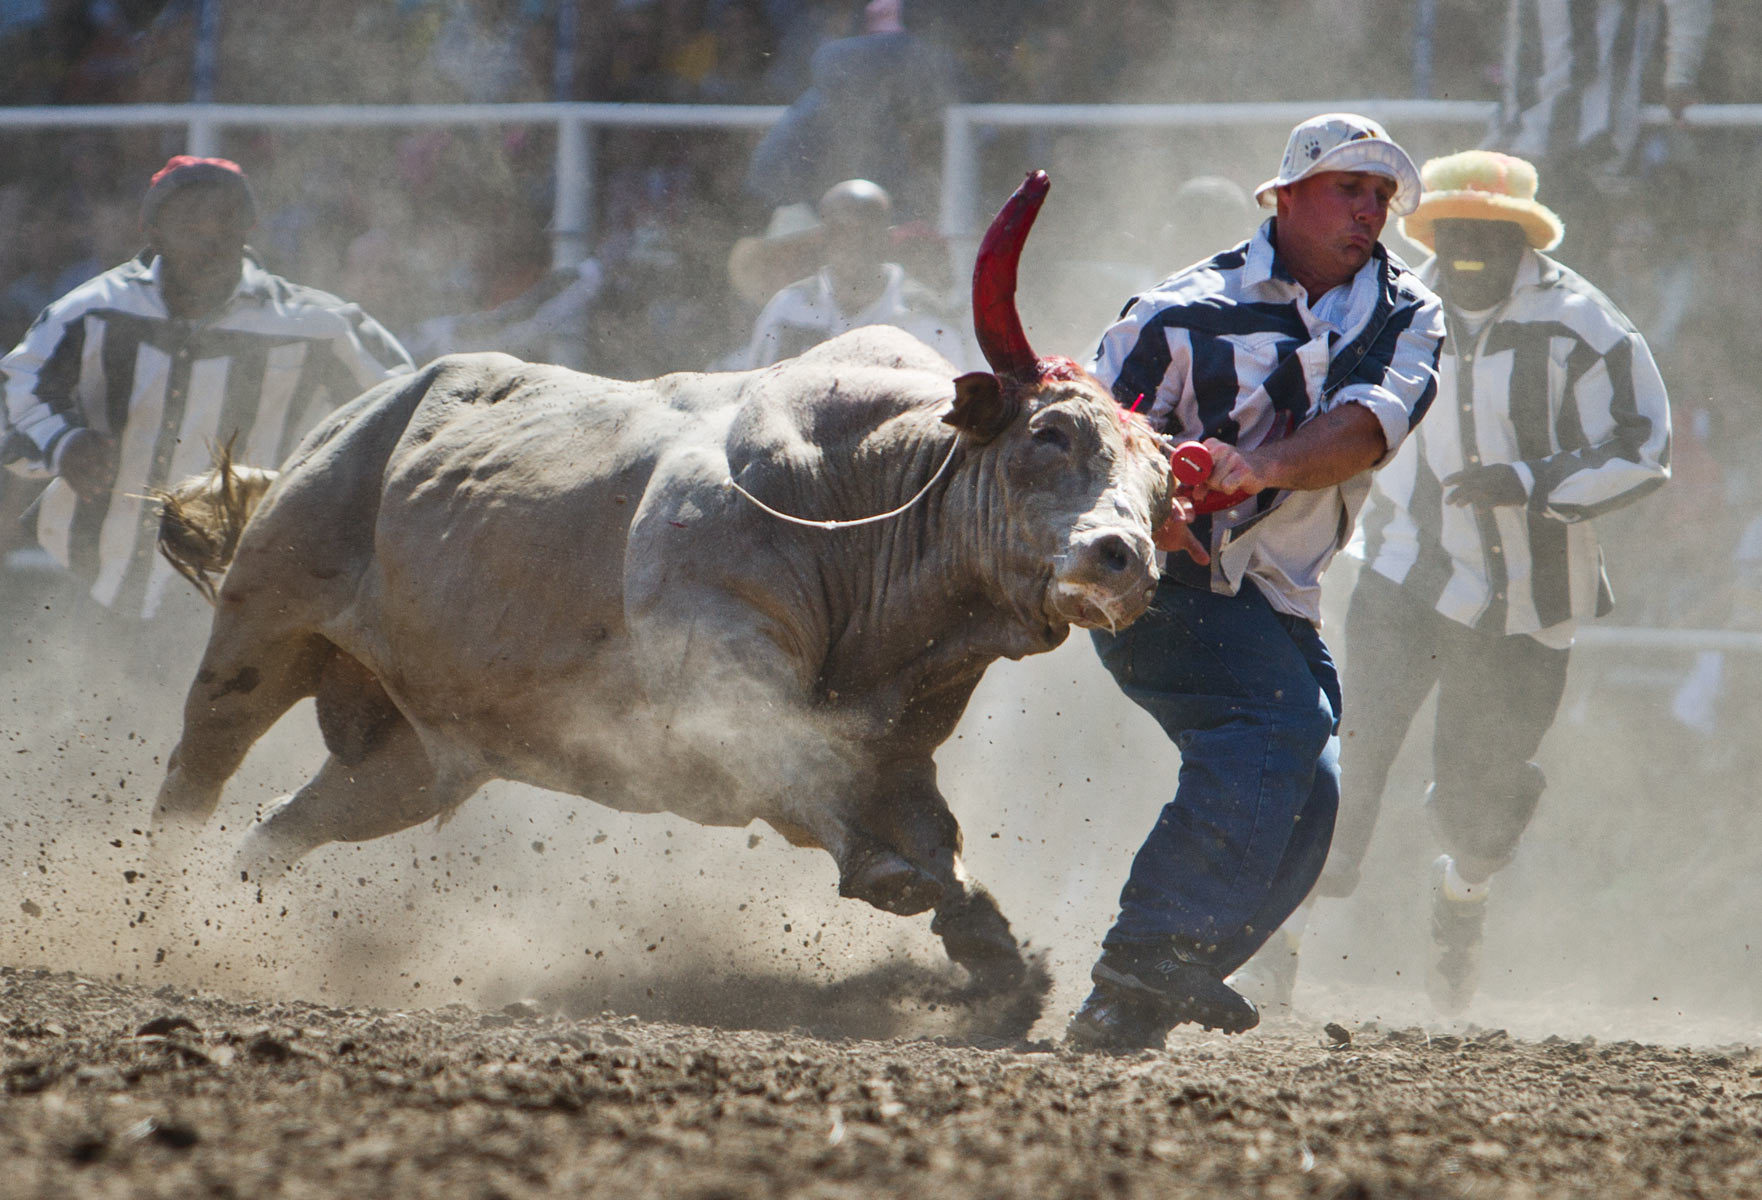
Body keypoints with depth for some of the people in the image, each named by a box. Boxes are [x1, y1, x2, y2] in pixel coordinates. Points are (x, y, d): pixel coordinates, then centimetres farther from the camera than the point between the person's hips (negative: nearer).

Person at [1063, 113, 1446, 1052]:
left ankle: (1133, 1009, -4)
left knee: (1304, 807, -7)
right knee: (1278, 720, -28)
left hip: (1278, 599, 6)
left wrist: (1262, 466, -34)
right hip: (1162, 583, -6)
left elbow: (1367, 423, -14)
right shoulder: (1190, 312, -6)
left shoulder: (1406, 316, 6)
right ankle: (1147, 956, -35)